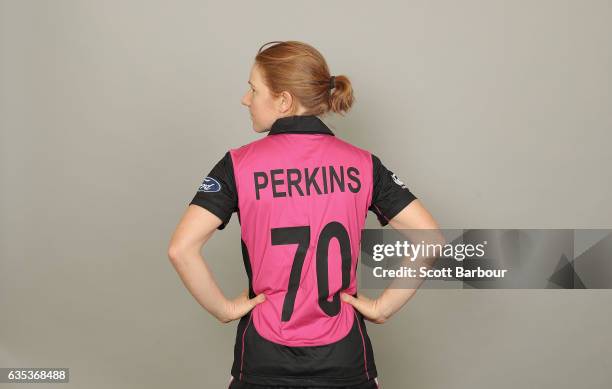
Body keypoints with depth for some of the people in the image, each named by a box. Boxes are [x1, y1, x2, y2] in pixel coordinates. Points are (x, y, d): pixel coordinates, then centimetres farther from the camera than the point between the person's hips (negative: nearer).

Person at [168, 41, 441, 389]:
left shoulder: (239, 165, -8)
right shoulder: (362, 164, -2)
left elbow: (181, 248, -17)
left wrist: (224, 309, -5)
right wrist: (383, 307, -1)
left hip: (264, 361, -1)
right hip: (345, 361, 1)